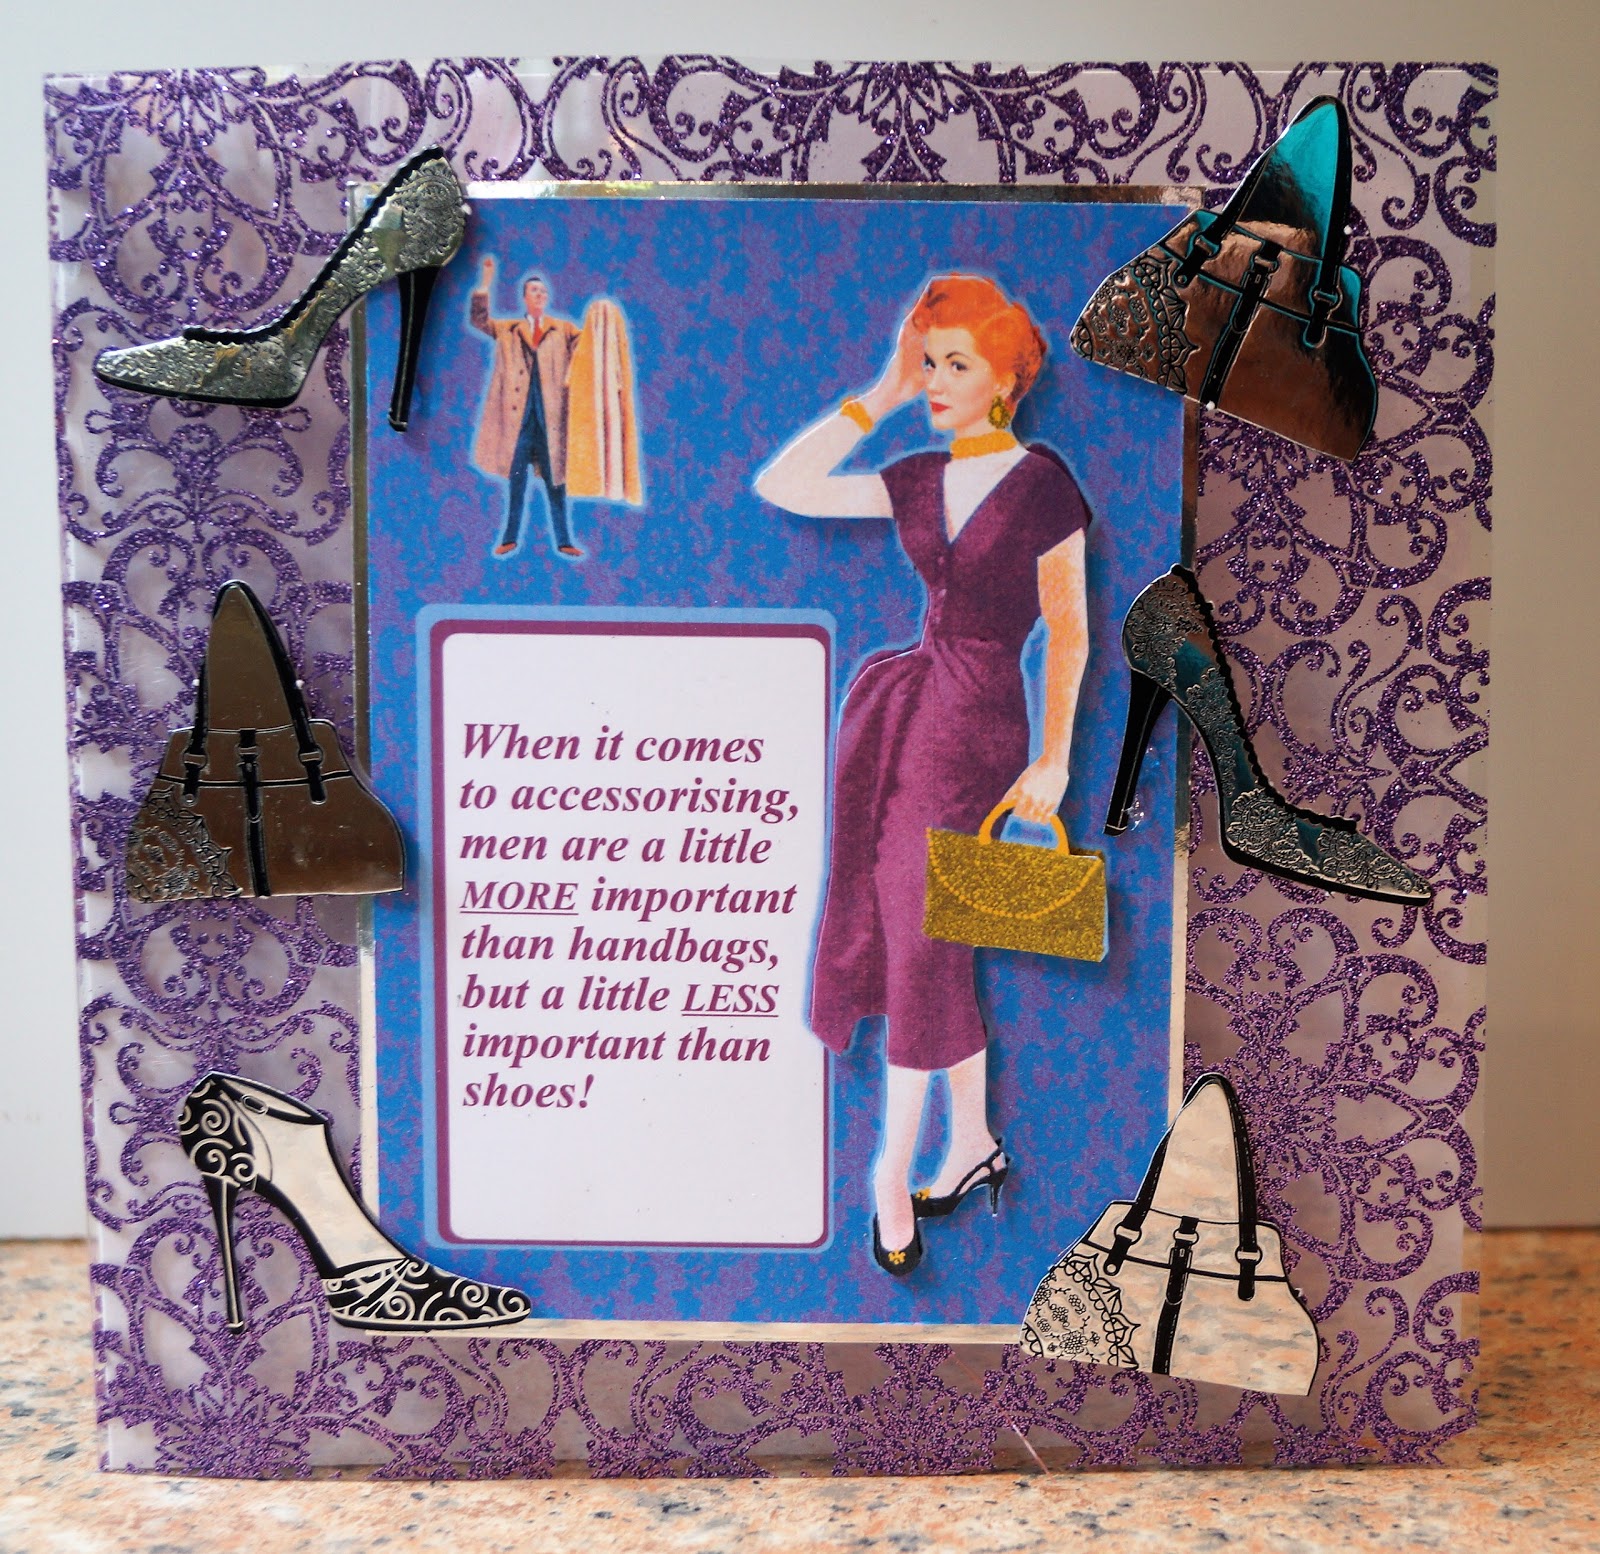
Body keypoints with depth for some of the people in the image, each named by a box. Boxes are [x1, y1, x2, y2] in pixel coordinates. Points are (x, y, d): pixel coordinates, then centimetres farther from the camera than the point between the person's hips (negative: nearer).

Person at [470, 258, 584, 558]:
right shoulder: (509, 330, 13)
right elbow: (479, 321, 2)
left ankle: (563, 541, 6)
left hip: (551, 413, -1)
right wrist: (485, 284, -6)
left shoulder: (564, 330, 11)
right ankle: (509, 538, 11)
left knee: (555, 480, 2)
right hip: (519, 415, 1)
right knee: (517, 478, 5)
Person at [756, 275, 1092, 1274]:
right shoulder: (918, 480, 9)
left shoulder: (1042, 485, -7)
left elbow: (1068, 630, -5)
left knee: (920, 948, 0)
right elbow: (781, 485, 3)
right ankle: (976, 1141, 28)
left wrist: (1053, 757, -8)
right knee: (925, 946, 11)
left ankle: (892, 1174, 17)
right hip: (900, 705, 6)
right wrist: (881, 396, 3)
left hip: (980, 728, -6)